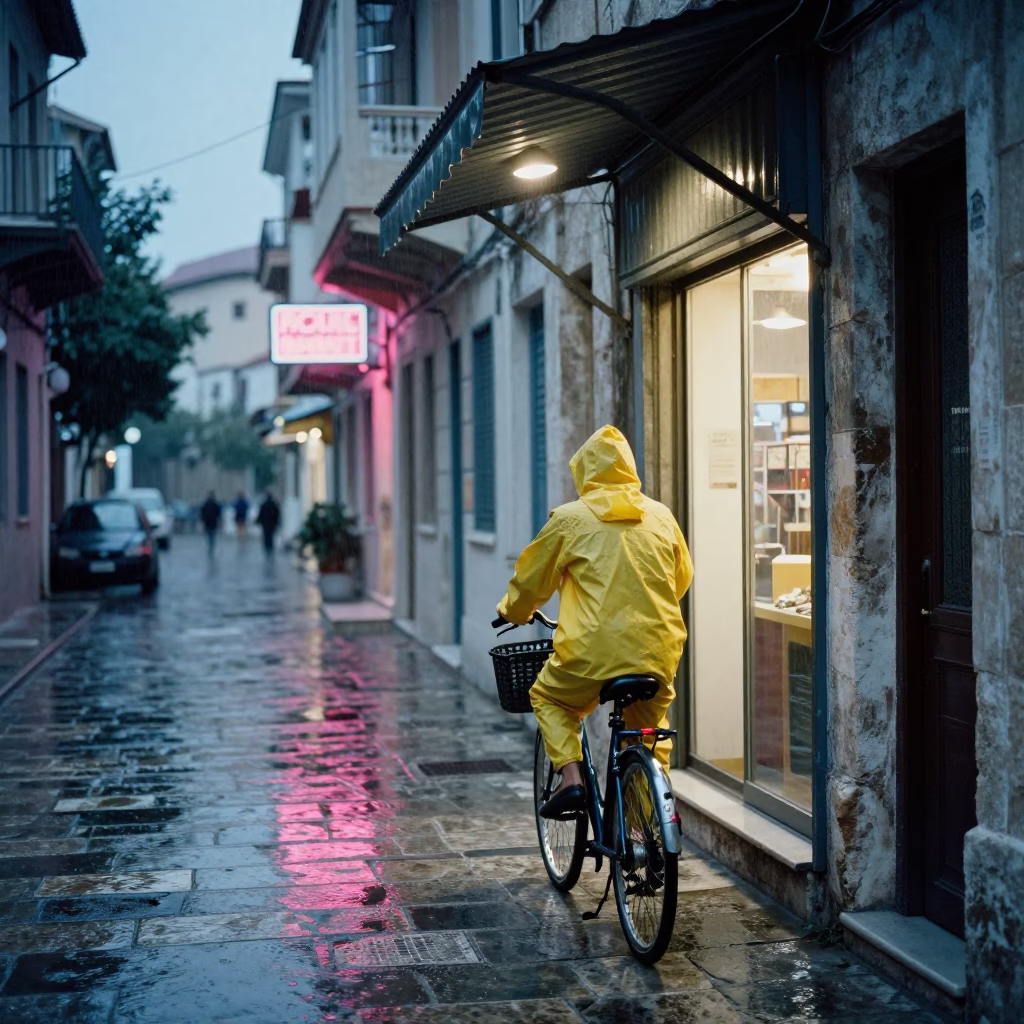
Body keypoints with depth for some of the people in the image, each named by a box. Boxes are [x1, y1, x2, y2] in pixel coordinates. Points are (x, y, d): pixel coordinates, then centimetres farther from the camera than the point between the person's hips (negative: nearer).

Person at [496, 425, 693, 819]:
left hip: (594, 648, -3)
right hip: (657, 650, 3)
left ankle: (570, 776, 5)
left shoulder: (570, 519, -2)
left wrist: (513, 611, 30)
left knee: (547, 697, 24)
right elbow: (682, 579, 20)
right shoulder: (661, 516, 7)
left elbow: (531, 579, 8)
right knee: (650, 734, 20)